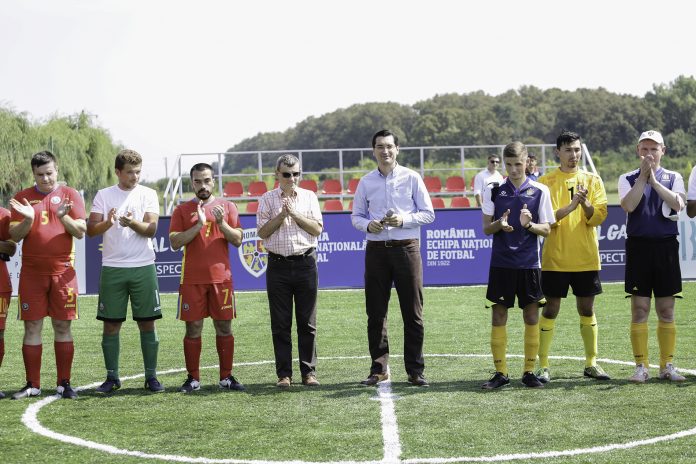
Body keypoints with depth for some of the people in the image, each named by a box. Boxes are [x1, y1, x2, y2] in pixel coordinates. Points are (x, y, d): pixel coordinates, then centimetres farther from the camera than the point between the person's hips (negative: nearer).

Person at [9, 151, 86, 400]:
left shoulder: (70, 195, 5)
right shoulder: (22, 197, 7)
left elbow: (81, 231, 0)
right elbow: (14, 236, 3)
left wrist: (64, 216, -18)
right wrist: (28, 219, -16)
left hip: (62, 271, -1)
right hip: (31, 272, 1)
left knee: (62, 326, 2)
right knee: (32, 326, 0)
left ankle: (64, 383, 8)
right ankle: (32, 385, 6)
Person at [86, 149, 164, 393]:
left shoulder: (148, 194, 5)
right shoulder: (103, 195, 6)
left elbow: (151, 229, -6)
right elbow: (91, 229, -2)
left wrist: (133, 223, -25)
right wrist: (107, 223, -22)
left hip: (143, 267, 0)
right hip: (112, 268, 1)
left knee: (147, 323, 1)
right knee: (111, 324, 3)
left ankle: (151, 376, 9)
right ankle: (112, 377, 12)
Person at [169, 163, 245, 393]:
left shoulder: (227, 207, 9)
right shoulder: (182, 210, 5)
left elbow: (237, 240, 4)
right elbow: (175, 242, -5)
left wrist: (221, 223, -13)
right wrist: (199, 225, -15)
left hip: (221, 277, 1)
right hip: (192, 279, -1)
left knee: (224, 328, 3)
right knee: (193, 329, 0)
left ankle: (226, 377, 11)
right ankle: (193, 379, 7)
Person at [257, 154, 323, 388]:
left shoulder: (309, 197, 8)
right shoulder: (267, 199, 6)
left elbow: (317, 229, 0)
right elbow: (262, 232, -1)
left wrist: (295, 214, -10)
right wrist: (282, 215, -11)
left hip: (305, 263, 1)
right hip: (278, 265, 0)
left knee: (307, 322, 2)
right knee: (280, 324, 1)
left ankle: (309, 372, 8)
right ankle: (284, 373, 7)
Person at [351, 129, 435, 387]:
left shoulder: (412, 178, 1)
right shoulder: (366, 182, 8)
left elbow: (428, 213, 2)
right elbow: (356, 215, 13)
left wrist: (404, 220, -14)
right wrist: (368, 225, -9)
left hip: (406, 248, -2)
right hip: (376, 250, 2)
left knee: (412, 313, 0)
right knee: (375, 312, 4)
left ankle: (415, 370, 7)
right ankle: (379, 369, 12)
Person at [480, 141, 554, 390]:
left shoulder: (539, 191, 1)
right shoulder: (493, 190, 4)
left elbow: (546, 229, 3)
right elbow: (486, 228, 5)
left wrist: (529, 224, -17)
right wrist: (499, 224, -17)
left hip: (529, 264, 0)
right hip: (501, 263, 0)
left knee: (531, 316, 3)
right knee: (499, 315, 1)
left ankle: (529, 371, 12)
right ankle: (500, 373, 8)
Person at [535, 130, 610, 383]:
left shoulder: (592, 180, 6)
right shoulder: (546, 182, -1)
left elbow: (599, 216, -3)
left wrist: (586, 204, -22)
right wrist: (571, 206, -23)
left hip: (586, 258, 2)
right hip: (555, 258, -2)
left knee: (587, 309, 9)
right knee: (550, 310, 0)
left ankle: (591, 364, 18)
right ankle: (543, 366, 6)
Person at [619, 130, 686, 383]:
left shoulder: (673, 178, 8)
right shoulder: (628, 179, 7)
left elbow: (679, 204, -12)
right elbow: (628, 205, -13)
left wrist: (654, 180, -14)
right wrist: (643, 175, -14)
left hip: (666, 247, 1)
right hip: (639, 246, -1)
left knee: (666, 310, 5)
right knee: (639, 310, -1)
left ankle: (667, 365, 12)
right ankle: (641, 366, 5)